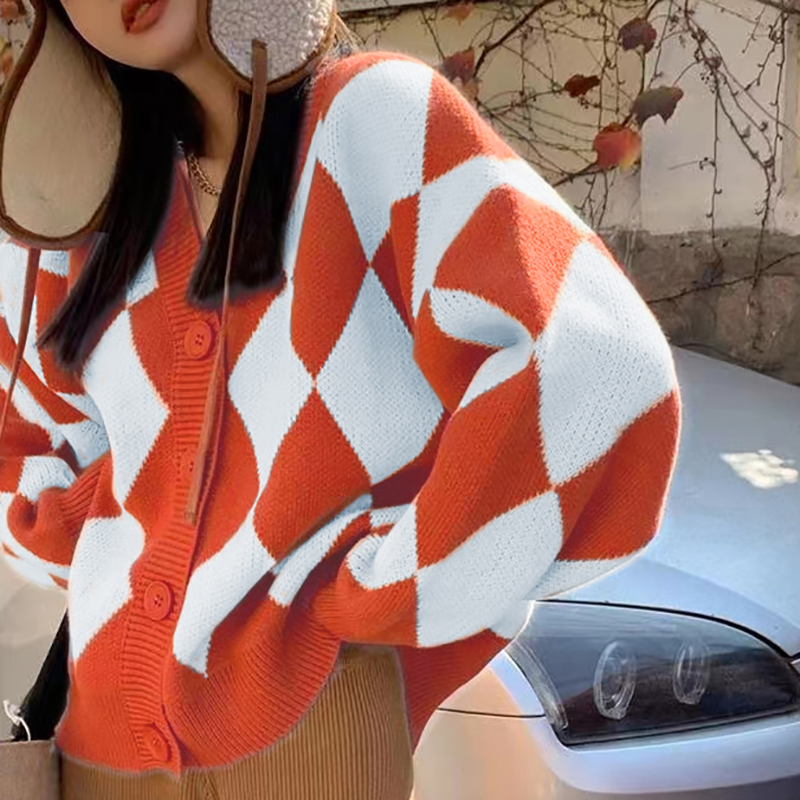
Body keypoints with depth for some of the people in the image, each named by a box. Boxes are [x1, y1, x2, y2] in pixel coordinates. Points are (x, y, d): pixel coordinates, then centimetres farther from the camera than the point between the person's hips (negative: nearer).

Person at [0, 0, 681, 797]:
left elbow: (593, 383, -23)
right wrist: (89, 558, 3)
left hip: (305, 721, -5)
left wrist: (368, 595, -15)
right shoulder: (96, 200, 6)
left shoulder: (374, 114, -11)